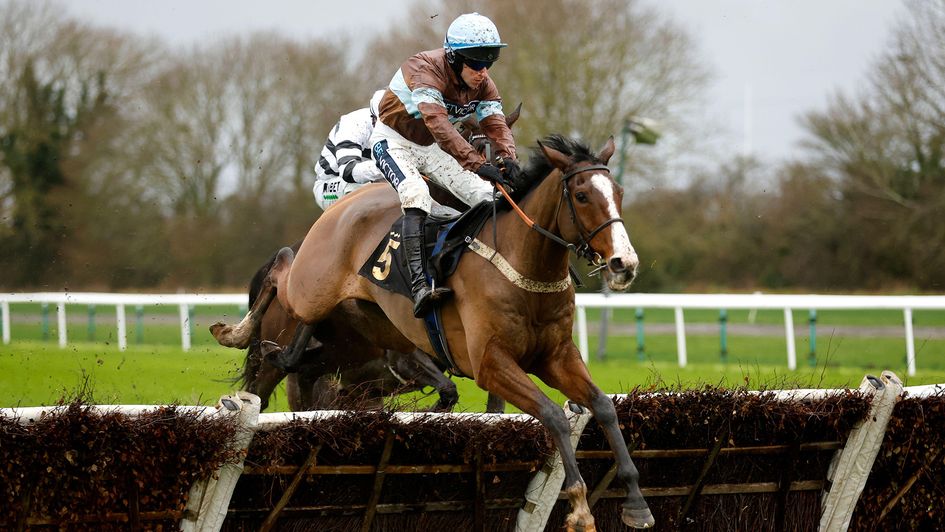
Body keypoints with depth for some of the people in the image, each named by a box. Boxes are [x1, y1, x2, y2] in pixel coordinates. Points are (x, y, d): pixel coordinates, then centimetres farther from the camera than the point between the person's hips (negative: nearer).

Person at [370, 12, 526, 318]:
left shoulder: (482, 85, -7)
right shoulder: (426, 70, -31)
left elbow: (495, 124, -17)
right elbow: (438, 123, -45)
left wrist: (508, 160, -40)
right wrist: (478, 164, -55)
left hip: (432, 149, 7)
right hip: (393, 141, -7)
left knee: (488, 196, -6)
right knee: (417, 194, -33)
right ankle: (419, 286, -45)